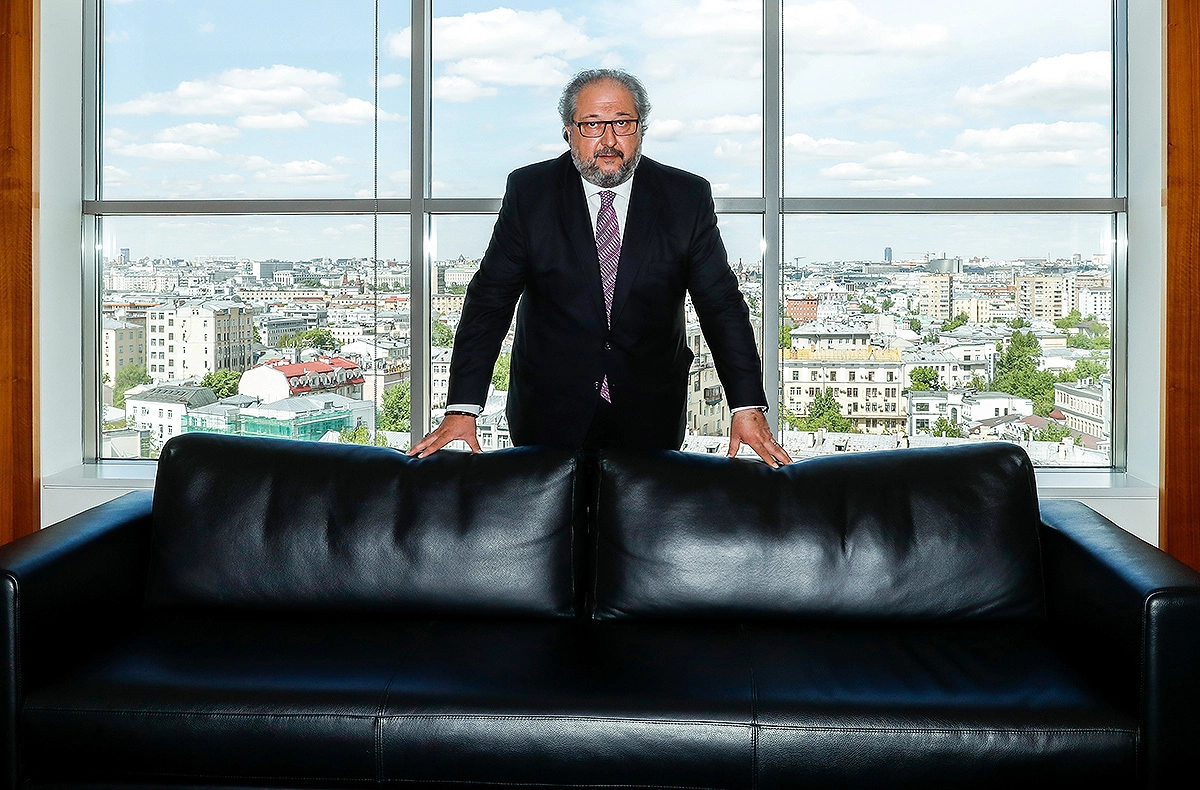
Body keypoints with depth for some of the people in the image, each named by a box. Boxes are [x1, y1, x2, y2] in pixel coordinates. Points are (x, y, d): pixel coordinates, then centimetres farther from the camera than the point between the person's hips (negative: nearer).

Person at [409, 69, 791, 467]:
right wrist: (462, 409, -15)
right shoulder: (529, 191, -5)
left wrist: (747, 407, -14)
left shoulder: (687, 197, -4)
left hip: (651, 418, 1)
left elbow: (722, 304, -4)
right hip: (549, 416, 0)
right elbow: (490, 298, -6)